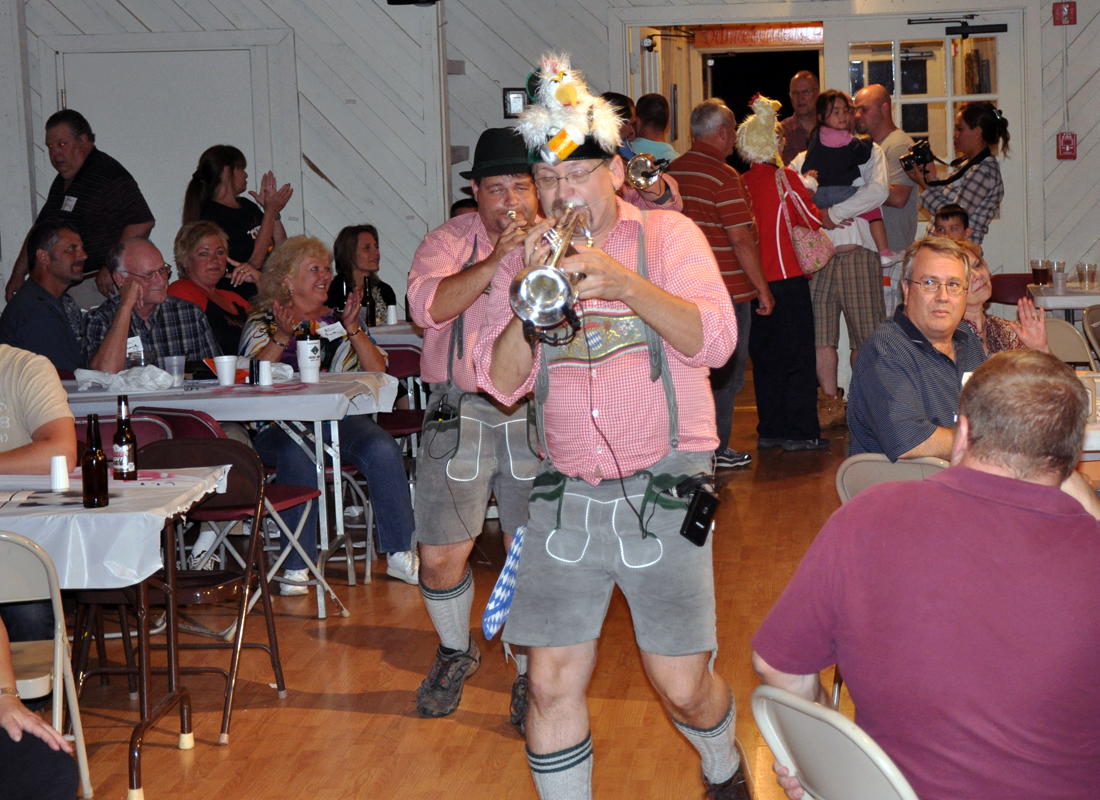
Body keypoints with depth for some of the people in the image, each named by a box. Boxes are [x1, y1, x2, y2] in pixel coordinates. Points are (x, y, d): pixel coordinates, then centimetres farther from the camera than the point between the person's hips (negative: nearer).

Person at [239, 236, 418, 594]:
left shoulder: (338, 319, 20)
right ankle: (296, 569, -29)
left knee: (382, 449, -28)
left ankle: (400, 554, -21)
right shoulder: (262, 322, 14)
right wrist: (282, 338, -14)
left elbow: (377, 371, 8)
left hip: (340, 417, 3)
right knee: (298, 457, -36)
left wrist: (352, 329, -4)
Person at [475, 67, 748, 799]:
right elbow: (501, 382, 0)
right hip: (566, 493, 3)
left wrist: (623, 284, -25)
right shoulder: (520, 263, 9)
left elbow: (715, 340, -13)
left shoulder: (667, 236, 1)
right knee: (552, 683, -3)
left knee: (682, 685, 2)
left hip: (661, 490, -3)